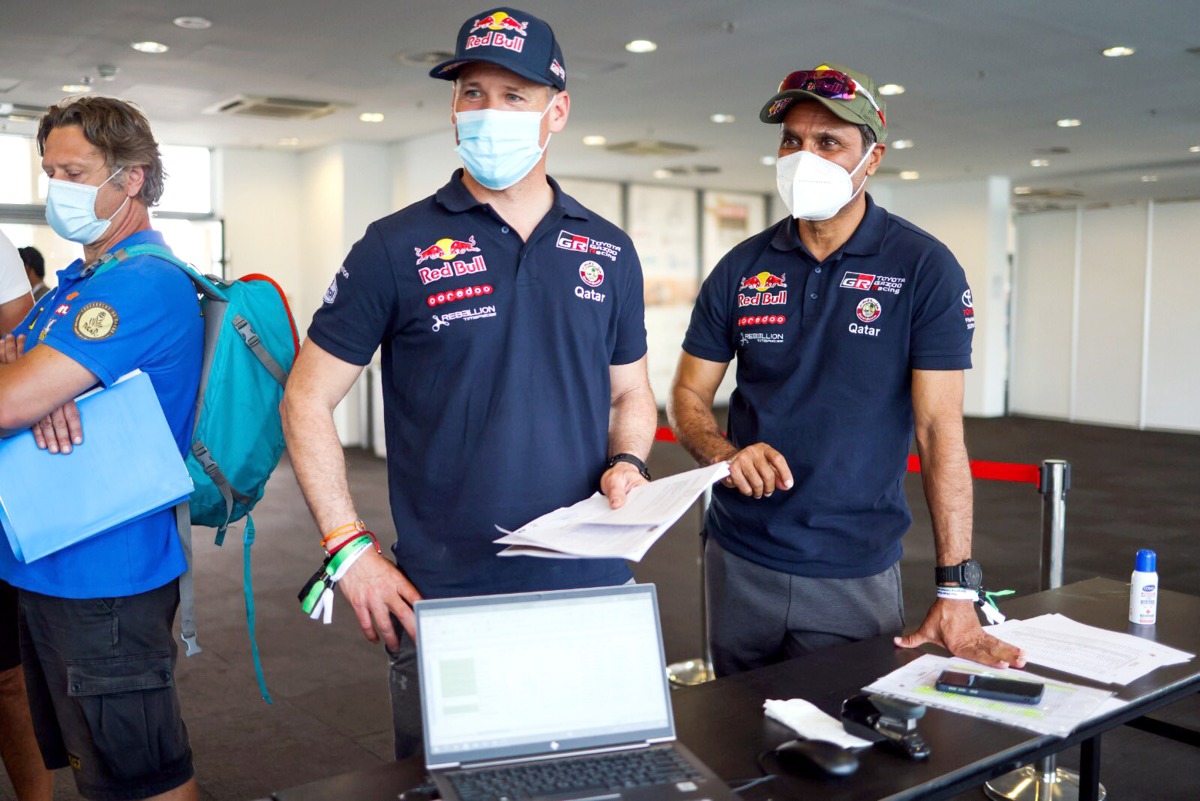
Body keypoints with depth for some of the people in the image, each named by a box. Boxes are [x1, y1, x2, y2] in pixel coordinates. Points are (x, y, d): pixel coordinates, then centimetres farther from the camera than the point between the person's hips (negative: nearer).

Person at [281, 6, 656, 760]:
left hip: (593, 590, 3)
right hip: (441, 603, -3)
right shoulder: (397, 247, -5)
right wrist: (349, 549, -10)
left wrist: (627, 464, -6)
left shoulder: (609, 252, 5)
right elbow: (308, 399, -2)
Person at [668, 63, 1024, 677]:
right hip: (738, 561, 3)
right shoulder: (741, 269, 2)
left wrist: (956, 591, -17)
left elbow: (939, 428, -13)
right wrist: (725, 454, -16)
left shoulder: (924, 268, -7)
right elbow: (688, 395, 7)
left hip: (857, 573, -3)